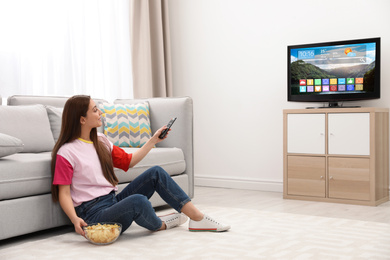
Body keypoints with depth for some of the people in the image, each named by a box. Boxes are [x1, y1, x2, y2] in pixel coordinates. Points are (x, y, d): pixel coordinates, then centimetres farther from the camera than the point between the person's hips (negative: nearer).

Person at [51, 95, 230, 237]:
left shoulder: (100, 141, 14)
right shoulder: (66, 152, -10)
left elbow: (129, 161, 23)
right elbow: (64, 193, -12)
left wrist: (153, 140, 20)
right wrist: (75, 219, -29)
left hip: (114, 201, 8)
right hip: (94, 213, -8)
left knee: (156, 172, -4)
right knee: (138, 200, -36)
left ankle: (198, 218, -4)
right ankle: (159, 225, -1)